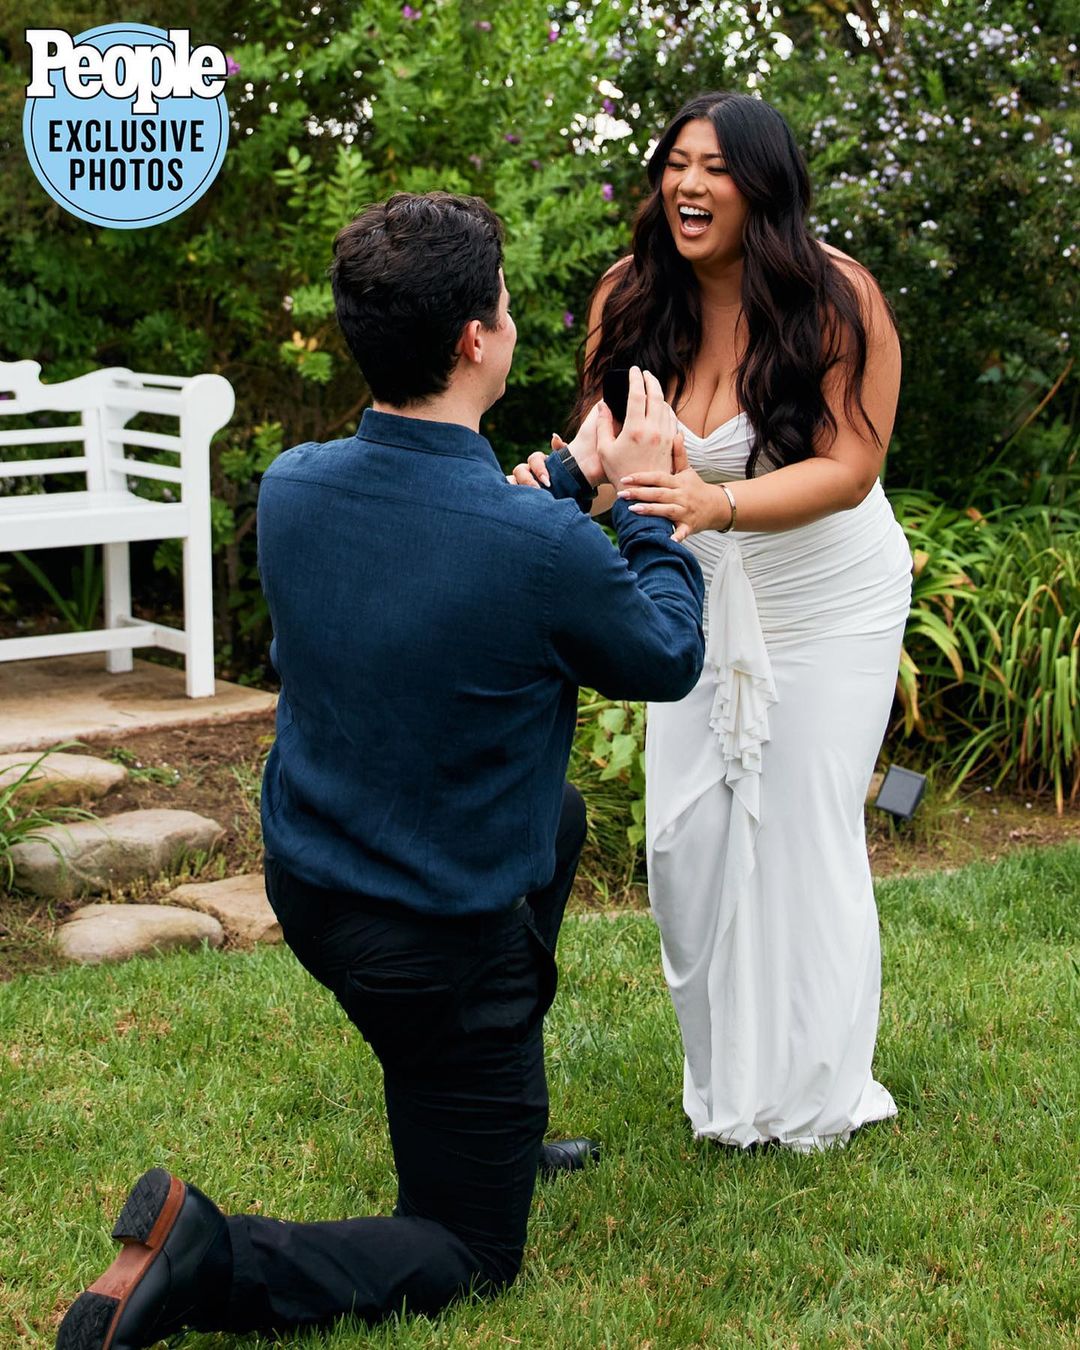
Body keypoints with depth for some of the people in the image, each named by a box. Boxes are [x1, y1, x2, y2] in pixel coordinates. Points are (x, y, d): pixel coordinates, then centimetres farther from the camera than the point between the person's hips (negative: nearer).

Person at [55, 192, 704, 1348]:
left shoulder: (292, 487, -11)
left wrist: (571, 474, 19)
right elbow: (668, 662, -6)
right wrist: (646, 504, 7)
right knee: (469, 1254, 11)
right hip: (444, 939, -7)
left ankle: (502, 1123, 43)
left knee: (558, 815, 35)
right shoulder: (546, 550, -29)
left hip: (308, 890, 7)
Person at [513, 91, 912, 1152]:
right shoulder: (631, 297, -8)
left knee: (803, 839, 3)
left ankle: (811, 1100, 23)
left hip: (825, 605, -4)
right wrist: (559, 477, -31)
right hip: (697, 600, 4)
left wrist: (716, 502, -42)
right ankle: (722, 1077, 27)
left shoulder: (837, 298, -20)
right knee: (685, 836, 5)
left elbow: (848, 469, -25)